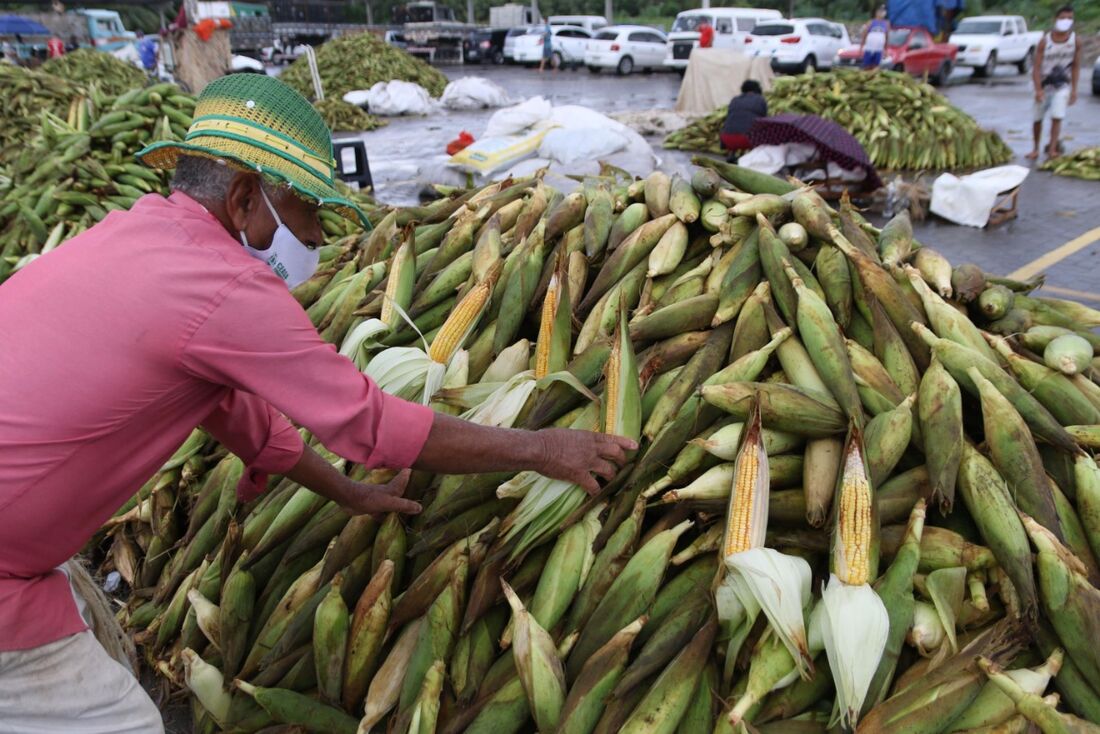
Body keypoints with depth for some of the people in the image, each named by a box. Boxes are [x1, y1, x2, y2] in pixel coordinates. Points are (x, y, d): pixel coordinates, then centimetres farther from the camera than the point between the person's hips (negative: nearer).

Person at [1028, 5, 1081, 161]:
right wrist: (1038, 90, -21)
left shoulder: (1074, 40, -7)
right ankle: (1036, 149, 22)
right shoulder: (1045, 41, -12)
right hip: (1044, 84, 0)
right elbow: (1037, 66, -12)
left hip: (1062, 85, 0)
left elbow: (1076, 66, -1)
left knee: (1057, 117, -13)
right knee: (1038, 119, 7)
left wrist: (1074, 90, -4)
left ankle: (1052, 149, -9)